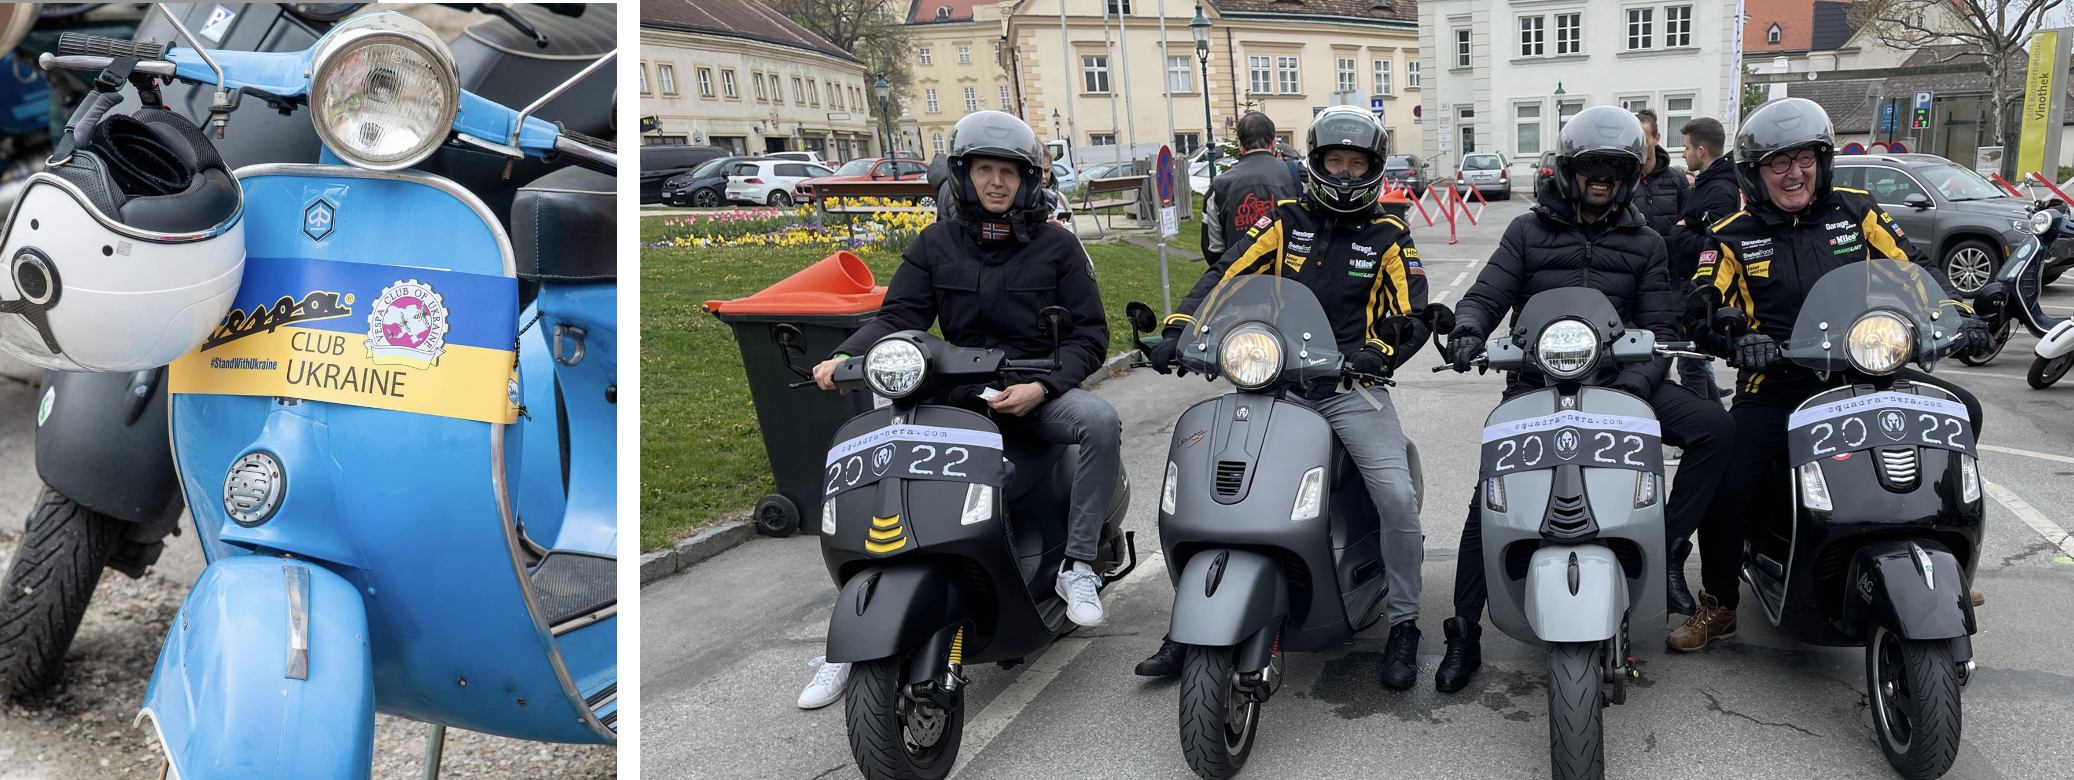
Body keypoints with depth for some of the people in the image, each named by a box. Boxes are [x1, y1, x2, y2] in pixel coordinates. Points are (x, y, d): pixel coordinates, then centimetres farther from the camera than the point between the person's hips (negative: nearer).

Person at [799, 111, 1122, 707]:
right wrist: (846, 355, -20)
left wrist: (1042, 386, -14)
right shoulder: (935, 246, 11)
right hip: (958, 396, 1)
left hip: (1039, 394, -1)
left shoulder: (1056, 245, 6)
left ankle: (1078, 567, -22)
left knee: (1101, 422, -33)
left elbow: (1090, 333, 3)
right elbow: (899, 316, 1)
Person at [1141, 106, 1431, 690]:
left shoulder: (1388, 237, 7)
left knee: (1397, 497, -20)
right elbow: (1225, 274, 0)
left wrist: (1376, 353, -22)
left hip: (1350, 387, -1)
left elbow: (1412, 317, -1)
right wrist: (1177, 331, -16)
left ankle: (1403, 624, 2)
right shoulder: (1284, 221, 10)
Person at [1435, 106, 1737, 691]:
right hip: (1536, 380, -2)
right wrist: (1468, 329, -21)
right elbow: (1487, 295, 3)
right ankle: (1465, 632, -9)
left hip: (1617, 380, 2)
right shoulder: (1529, 232, 10)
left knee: (1715, 427, -20)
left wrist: (1634, 381, -13)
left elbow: (1660, 326, 7)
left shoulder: (1645, 245, 13)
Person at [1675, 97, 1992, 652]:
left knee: (1961, 412, -13)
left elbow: (1914, 269, 10)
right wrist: (1735, 340, -28)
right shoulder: (1733, 237, 2)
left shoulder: (1856, 211, 7)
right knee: (1723, 487, -20)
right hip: (1773, 388, -2)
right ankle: (1718, 606, 4)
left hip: (1860, 373, 3)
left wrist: (1958, 314, -8)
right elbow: (1699, 308, -7)